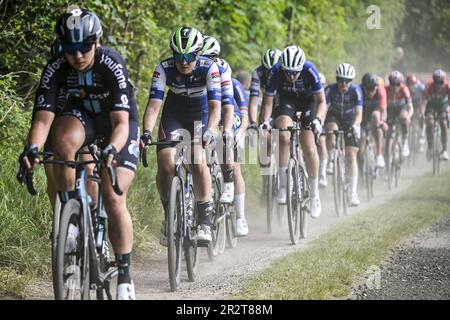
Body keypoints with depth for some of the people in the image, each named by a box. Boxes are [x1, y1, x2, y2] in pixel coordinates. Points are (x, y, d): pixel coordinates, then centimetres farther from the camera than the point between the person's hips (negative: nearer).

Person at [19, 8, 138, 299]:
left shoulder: (112, 65, -32)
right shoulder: (55, 68, -23)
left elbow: (121, 122, -37)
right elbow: (43, 117, -27)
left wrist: (112, 149, -58)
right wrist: (32, 148, -48)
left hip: (119, 120, -2)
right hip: (82, 114, 2)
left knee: (114, 199, -14)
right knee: (63, 141, -36)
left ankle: (125, 277, -3)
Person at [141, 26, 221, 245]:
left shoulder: (209, 68, -27)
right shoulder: (164, 69, -24)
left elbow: (215, 106, -33)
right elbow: (154, 104, -30)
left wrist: (209, 131, -50)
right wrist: (146, 132, -46)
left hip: (201, 114, -1)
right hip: (174, 114, 2)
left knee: (198, 162, -25)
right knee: (166, 164, -18)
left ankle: (204, 221, -14)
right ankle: (169, 216, 2)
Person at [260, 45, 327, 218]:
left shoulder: (310, 70, -33)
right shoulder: (275, 72, -29)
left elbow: (322, 101, -25)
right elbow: (268, 102, -19)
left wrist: (318, 120, -42)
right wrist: (265, 121, -36)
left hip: (309, 101, -1)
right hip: (287, 100, 1)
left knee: (309, 148, -12)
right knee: (283, 136, -26)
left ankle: (315, 195, 3)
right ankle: (283, 185, -13)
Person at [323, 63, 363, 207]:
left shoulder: (355, 91, -25)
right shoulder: (330, 89, -24)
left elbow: (359, 113, -31)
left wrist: (355, 125, -51)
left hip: (350, 121, 0)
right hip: (334, 117, 0)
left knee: (351, 156, -10)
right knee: (332, 131, -37)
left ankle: (353, 192, -9)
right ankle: (330, 161, -13)